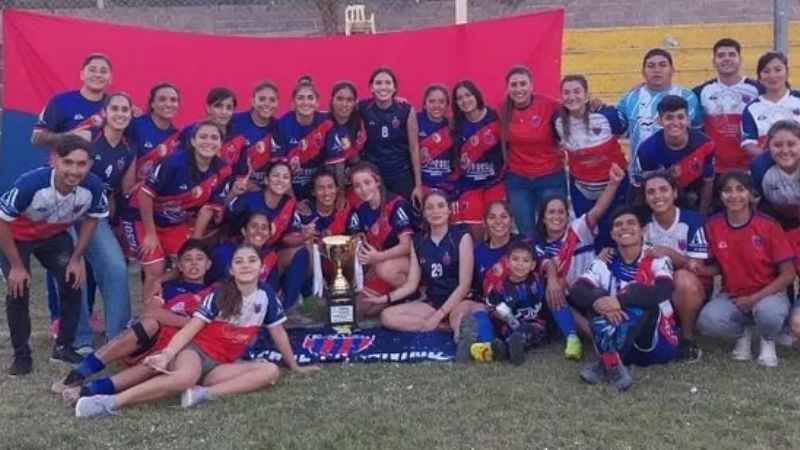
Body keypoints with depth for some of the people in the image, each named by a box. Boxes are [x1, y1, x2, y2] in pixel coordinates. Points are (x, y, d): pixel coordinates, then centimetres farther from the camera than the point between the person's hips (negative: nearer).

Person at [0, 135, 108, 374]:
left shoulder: (93, 186, -30)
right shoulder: (30, 183, -41)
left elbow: (91, 218, -8)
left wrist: (76, 259, -7)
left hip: (54, 236, 3)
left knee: (73, 283, -5)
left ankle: (64, 346, 13)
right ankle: (21, 355, 7)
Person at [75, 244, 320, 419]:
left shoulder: (266, 296, 2)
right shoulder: (219, 295, -6)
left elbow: (279, 333, 13)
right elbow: (191, 327, -11)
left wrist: (295, 366, 22)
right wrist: (167, 354, -27)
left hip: (221, 365, 4)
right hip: (196, 350, -4)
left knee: (271, 371, -21)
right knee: (185, 377, -40)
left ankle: (206, 393, -30)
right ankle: (110, 402, -38)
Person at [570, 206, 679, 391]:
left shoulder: (656, 260, -4)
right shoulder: (604, 264, 3)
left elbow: (664, 291, -26)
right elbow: (576, 291, -13)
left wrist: (620, 301, -38)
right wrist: (597, 301, -36)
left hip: (659, 343, -2)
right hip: (619, 341, 2)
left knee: (638, 294, -30)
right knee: (598, 297, -21)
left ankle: (604, 364, -30)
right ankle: (613, 363, -33)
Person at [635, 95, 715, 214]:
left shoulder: (704, 144, -18)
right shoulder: (648, 149, -25)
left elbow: (707, 183, -4)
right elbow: (642, 188, -13)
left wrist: (701, 217, 0)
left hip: (692, 206, 2)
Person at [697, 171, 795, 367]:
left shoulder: (768, 225, -15)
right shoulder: (713, 226, -7)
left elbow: (788, 275, -12)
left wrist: (754, 299, -18)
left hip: (768, 293, -2)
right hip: (731, 296, 2)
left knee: (768, 313, -38)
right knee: (707, 321, -30)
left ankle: (768, 341, 1)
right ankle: (742, 334, 7)